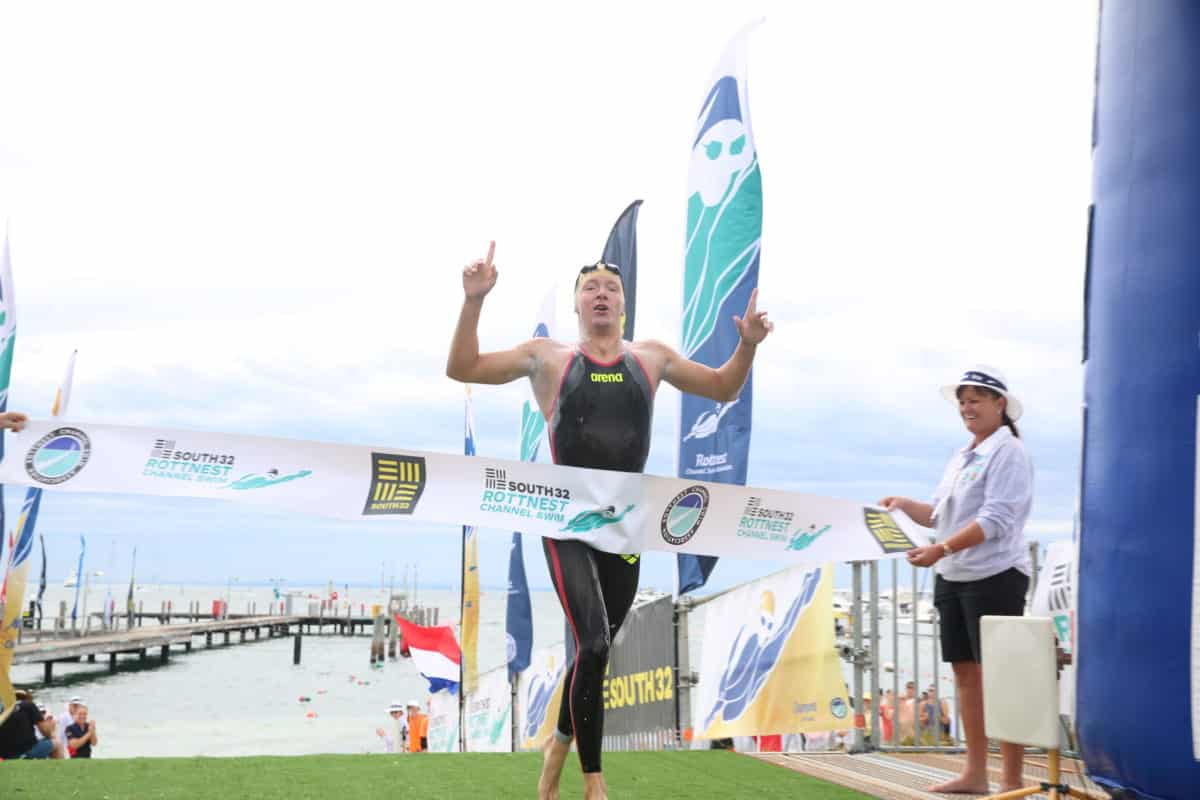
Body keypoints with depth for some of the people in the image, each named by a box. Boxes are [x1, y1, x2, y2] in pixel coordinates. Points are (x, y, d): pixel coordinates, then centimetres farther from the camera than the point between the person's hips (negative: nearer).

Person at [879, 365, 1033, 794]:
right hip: (954, 578, 9)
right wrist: (905, 505, 2)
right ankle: (975, 772, 22)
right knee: (965, 672, 12)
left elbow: (994, 520, -20)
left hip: (994, 577, -9)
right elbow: (941, 514, 19)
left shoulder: (1007, 452, -10)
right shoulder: (962, 456, 16)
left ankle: (1012, 782, 1)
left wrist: (940, 549, -27)